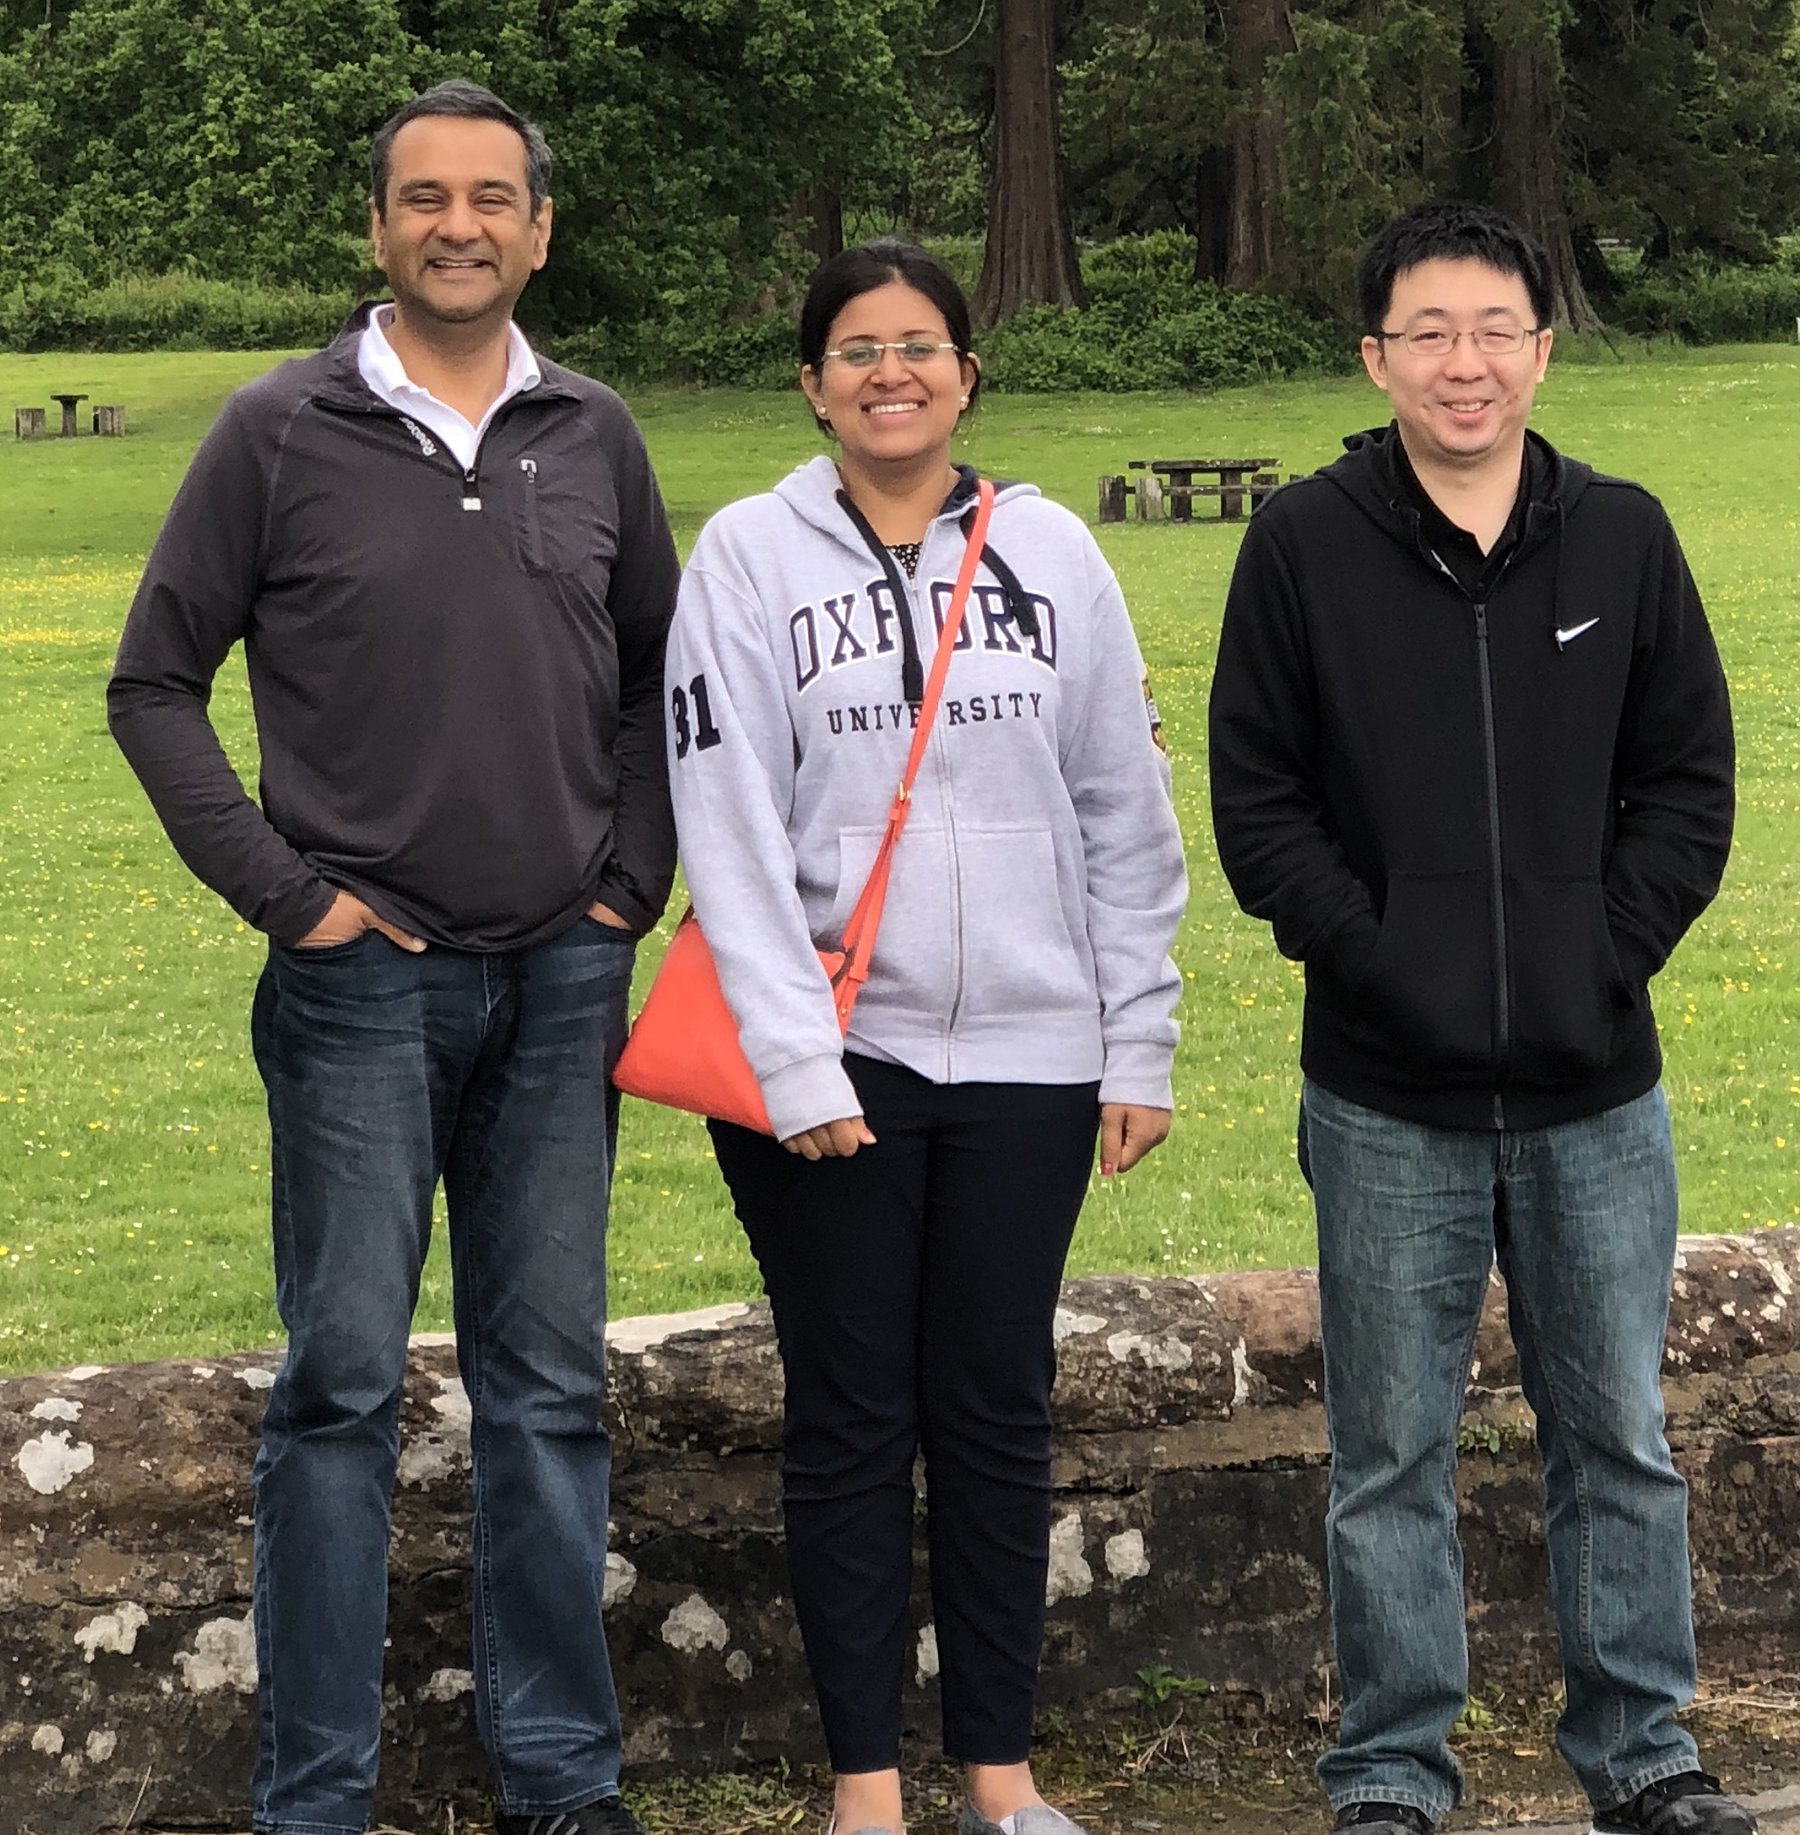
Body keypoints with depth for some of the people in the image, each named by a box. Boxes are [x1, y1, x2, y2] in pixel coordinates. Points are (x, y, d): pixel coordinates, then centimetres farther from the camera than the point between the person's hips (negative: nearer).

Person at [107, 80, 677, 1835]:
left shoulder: (594, 437, 8)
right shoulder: (281, 433, -2)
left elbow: (655, 673, 17)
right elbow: (154, 684, 0)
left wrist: (633, 880, 6)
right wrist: (282, 891, -6)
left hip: (562, 978, 3)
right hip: (364, 977, -3)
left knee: (550, 1387, 9)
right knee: (341, 1386, -1)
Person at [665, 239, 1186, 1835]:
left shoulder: (1050, 553, 6)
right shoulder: (749, 555, -2)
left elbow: (1126, 817, 7)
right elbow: (728, 824, -8)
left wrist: (1141, 1045, 4)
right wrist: (796, 1063, -15)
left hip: (1026, 1055, 2)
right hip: (828, 1058, -2)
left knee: (998, 1413, 8)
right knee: (852, 1422, 4)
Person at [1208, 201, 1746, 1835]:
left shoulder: (1623, 538, 4)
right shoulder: (1305, 545, -2)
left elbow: (1690, 783, 6)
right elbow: (1259, 805, -2)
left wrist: (1606, 954, -6)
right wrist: (1375, 959, -11)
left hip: (1598, 1093, 2)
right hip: (1389, 1102, -2)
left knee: (1621, 1440, 11)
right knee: (1392, 1457, 7)